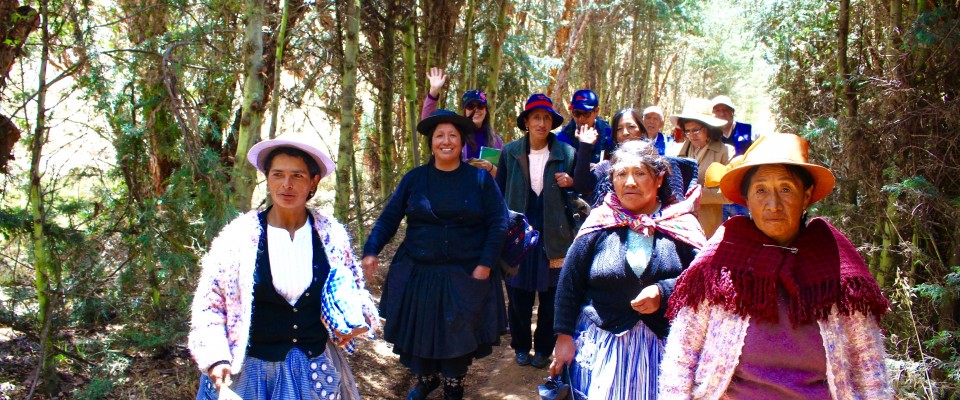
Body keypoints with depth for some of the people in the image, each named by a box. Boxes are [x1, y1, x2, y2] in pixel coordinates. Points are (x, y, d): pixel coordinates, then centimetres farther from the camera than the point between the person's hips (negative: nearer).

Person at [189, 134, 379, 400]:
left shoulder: (332, 234, -5)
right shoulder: (238, 235, -11)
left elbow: (351, 287, 10)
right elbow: (209, 302, -4)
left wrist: (358, 320, -9)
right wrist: (216, 359, -16)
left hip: (317, 368, 2)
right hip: (250, 370, -2)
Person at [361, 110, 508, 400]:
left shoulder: (480, 178, -1)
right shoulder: (414, 178, 2)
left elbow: (498, 223, -3)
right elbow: (389, 218, 0)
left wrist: (486, 263, -11)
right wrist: (371, 250, -14)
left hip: (466, 275, -1)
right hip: (418, 273, 2)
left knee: (460, 333, 6)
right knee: (420, 330, 10)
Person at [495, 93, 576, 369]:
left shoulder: (566, 153, -2)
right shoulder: (510, 153, 1)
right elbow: (499, 192, 5)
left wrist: (571, 182, -14)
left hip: (553, 236, 0)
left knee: (551, 296, 7)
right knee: (518, 295, 7)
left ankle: (543, 348, 26)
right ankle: (521, 346, 27)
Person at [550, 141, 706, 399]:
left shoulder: (681, 225, -1)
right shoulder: (600, 223, -1)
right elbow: (569, 282, 1)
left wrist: (663, 293, -19)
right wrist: (564, 337, -1)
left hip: (663, 346, 0)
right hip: (600, 345, 0)